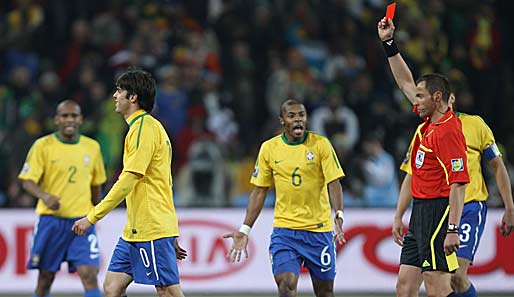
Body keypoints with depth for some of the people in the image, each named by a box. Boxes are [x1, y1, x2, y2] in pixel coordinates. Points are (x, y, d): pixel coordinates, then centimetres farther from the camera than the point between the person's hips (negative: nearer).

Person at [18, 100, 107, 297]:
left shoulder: (92, 147, 6)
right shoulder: (43, 146, -3)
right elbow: (28, 181, -7)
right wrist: (44, 196, -26)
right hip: (51, 219, -1)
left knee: (89, 275, -12)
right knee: (45, 277, 5)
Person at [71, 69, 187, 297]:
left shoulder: (145, 127, -13)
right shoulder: (144, 126, 18)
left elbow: (128, 180, -19)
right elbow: (164, 184, 22)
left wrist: (92, 218, -17)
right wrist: (171, 237, 25)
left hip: (152, 228, -10)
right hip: (135, 229, 10)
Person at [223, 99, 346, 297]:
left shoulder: (320, 144, -3)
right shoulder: (269, 148, 3)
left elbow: (333, 183, -7)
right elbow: (259, 191, 9)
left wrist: (339, 215, -25)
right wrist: (245, 230, 4)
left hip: (319, 230, 0)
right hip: (284, 229, 0)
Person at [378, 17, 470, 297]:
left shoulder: (448, 131, -16)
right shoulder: (428, 123, 11)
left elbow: (458, 184, -21)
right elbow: (405, 82, 24)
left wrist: (452, 230, -26)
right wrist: (389, 43, 21)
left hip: (438, 211, -10)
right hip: (421, 210, 10)